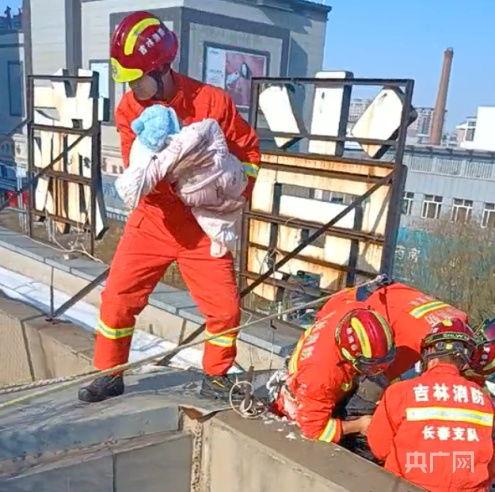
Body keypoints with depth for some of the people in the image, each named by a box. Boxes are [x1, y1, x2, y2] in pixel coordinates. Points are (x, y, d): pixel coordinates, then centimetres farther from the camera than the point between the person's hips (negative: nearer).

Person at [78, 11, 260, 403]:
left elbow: (248, 148, -1)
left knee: (225, 308, -1)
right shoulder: (128, 110, -6)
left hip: (204, 227, -1)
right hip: (153, 222, 2)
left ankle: (216, 377, 25)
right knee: (117, 298, 1)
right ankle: (109, 376, 23)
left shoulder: (211, 100, -13)